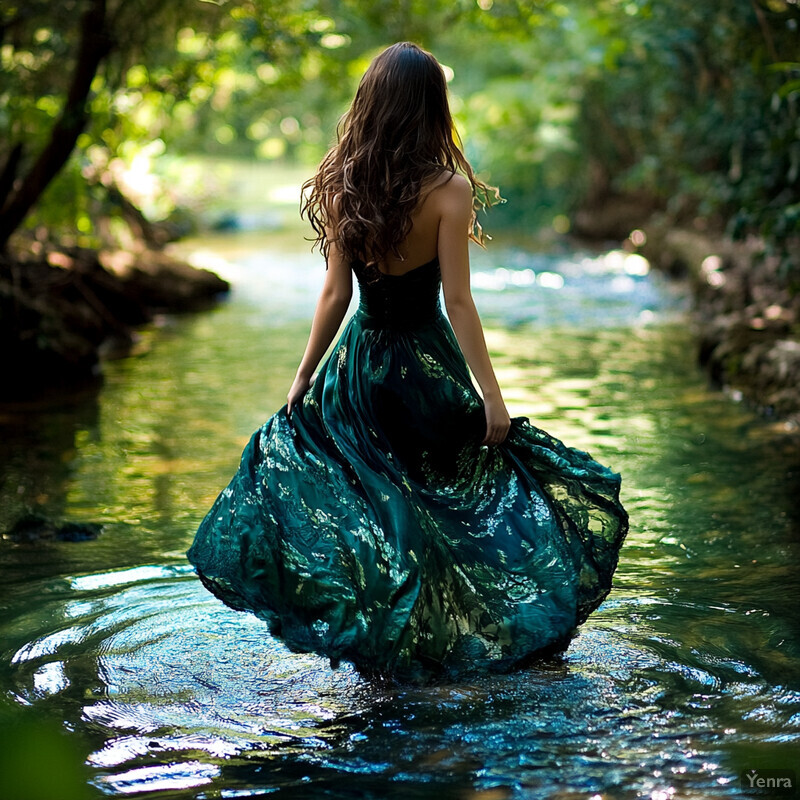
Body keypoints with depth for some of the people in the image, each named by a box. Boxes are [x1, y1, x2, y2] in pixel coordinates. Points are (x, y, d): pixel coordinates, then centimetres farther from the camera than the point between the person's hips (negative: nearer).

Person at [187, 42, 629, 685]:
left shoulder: (343, 187, -4)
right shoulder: (448, 189, -14)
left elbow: (335, 294, -3)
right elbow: (458, 302, -16)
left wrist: (304, 377, 6)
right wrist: (490, 393, -12)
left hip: (360, 366, 3)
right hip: (427, 367, -3)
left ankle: (377, 649, 22)